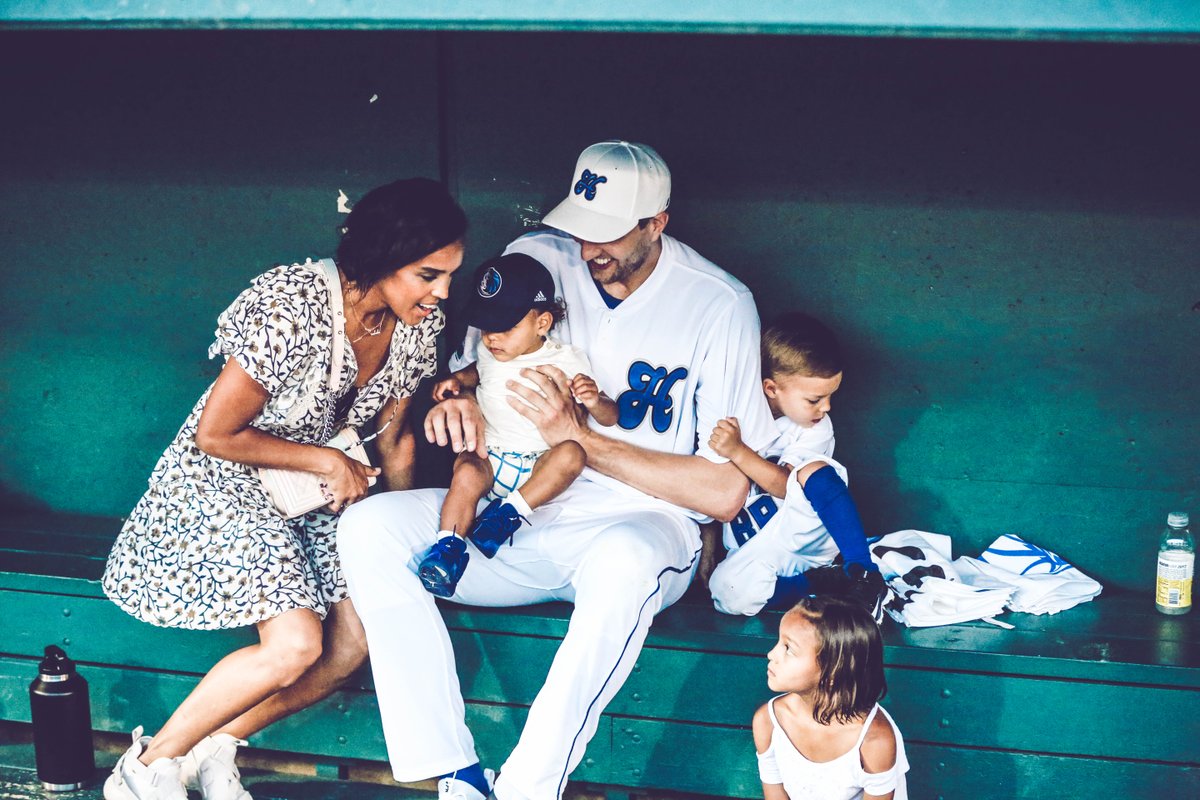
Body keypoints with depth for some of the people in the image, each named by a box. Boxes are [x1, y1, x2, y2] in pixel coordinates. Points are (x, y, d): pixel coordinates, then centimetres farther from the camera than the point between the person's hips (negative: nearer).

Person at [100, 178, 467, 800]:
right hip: (224, 473, -7)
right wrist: (327, 461, -17)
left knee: (361, 638, -9)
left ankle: (216, 749, 7)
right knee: (296, 645, -23)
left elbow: (393, 432, 6)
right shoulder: (292, 310, -31)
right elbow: (216, 434, -21)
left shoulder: (419, 322, -9)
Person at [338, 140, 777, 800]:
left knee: (627, 559, -41)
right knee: (368, 527, -21)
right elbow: (472, 361, 13)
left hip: (640, 519, -4)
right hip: (518, 519, 4)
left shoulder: (720, 306, -9)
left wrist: (579, 436, -18)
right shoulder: (536, 259, 1)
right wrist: (453, 400, -14)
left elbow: (725, 492, -12)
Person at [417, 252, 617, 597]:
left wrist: (595, 403, -27)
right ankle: (448, 549, -31)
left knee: (572, 453, -33)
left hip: (537, 466, -1)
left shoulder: (567, 361, -6)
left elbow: (610, 417, -4)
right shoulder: (489, 354, 6)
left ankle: (512, 510, -27)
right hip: (487, 455, 2)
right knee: (466, 475, -32)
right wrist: (458, 382, 11)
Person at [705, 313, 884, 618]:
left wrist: (738, 452, -31)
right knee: (730, 592, -32)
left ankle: (862, 573, -28)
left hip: (806, 532, -1)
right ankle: (828, 586, -19)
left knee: (814, 471, -30)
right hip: (757, 547, 1)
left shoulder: (817, 429, -4)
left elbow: (784, 485, -19)